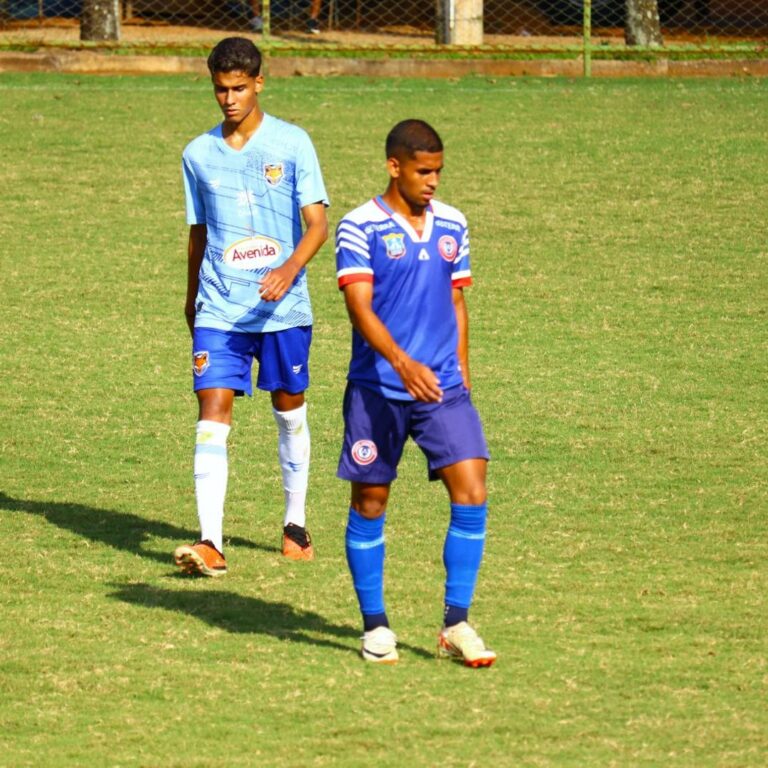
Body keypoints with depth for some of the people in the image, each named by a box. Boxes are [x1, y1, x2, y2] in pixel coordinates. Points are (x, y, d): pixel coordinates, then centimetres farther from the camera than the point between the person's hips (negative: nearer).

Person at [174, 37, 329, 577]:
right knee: (213, 415, -12)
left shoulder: (292, 143, -3)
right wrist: (193, 300, 25)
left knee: (290, 410, 12)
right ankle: (210, 543, -20)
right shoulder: (199, 155, 6)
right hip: (219, 309, 1)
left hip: (283, 308, -1)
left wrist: (289, 271, -24)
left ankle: (296, 525, 31)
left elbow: (318, 225, -7)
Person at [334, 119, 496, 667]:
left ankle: (456, 625, -1)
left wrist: (461, 369, 12)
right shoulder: (361, 228, -7)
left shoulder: (452, 226, 9)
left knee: (472, 495, -8)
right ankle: (375, 626, 18)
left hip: (443, 386, 4)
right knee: (370, 504, 4)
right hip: (377, 390, -4)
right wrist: (402, 363, -29)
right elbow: (360, 308, -15)